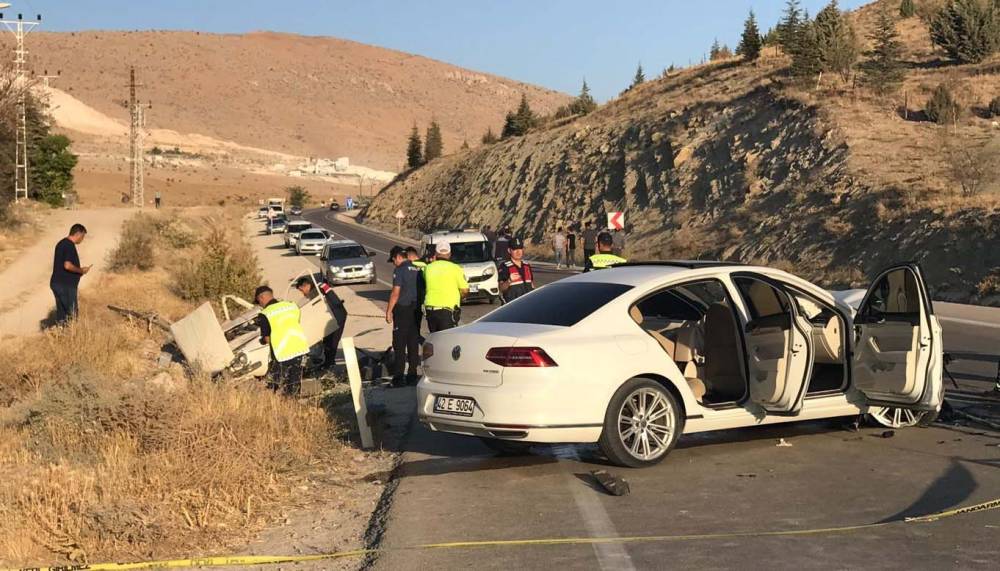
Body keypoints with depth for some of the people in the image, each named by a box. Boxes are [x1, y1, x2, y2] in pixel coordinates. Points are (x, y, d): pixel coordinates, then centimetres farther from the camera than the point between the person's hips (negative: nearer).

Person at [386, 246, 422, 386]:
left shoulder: (400, 270, -11)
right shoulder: (417, 269, 11)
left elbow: (395, 293, -15)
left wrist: (389, 311, -9)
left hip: (402, 309, -7)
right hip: (415, 309, 7)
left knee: (399, 344, -3)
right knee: (413, 343, 10)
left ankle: (398, 377, -4)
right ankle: (412, 375, 12)